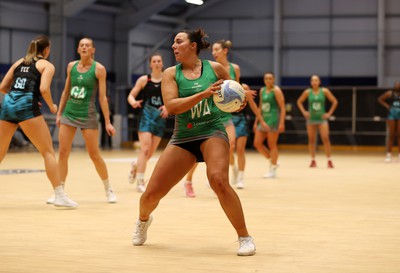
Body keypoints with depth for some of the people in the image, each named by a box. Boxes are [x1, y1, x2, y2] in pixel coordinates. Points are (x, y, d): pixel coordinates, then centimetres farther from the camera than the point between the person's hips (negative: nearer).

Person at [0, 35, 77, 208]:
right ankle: (59, 196, -6)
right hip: (27, 107, -5)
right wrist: (52, 106, 6)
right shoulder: (47, 65, 8)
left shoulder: (19, 62, 24)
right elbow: (44, 89, -9)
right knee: (48, 151, 0)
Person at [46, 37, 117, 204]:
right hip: (69, 113, 4)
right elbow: (66, 91, 14)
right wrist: (59, 113, 12)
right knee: (62, 153, -2)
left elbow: (102, 97, -8)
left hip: (87, 115, -4)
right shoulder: (71, 66, 5)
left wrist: (107, 122, -10)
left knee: (94, 155, 0)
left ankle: (109, 190, 17)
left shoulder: (99, 69, -7)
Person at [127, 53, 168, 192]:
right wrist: (133, 102, -19)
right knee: (145, 148, -15)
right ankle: (140, 182, -12)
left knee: (151, 152, 8)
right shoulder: (144, 80, 2)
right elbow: (131, 95, 4)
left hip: (160, 117, 2)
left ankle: (136, 165, 40)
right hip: (146, 115, -2)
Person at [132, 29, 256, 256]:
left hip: (212, 132, -2)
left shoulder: (215, 68, 1)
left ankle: (245, 238, -16)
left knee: (218, 180, -30)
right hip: (183, 138, 2)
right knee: (152, 193, 0)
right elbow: (171, 106, -16)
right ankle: (144, 220, 38)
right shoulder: (171, 73, 0)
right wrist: (203, 94, -27)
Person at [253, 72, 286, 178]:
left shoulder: (276, 90, -7)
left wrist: (282, 123, -19)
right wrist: (256, 122, 18)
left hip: (273, 119, -7)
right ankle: (272, 160, 20)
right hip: (264, 118, 7)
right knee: (257, 143, 2)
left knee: (272, 145, -4)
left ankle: (273, 170, 3)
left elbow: (282, 107, -11)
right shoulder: (262, 90, 14)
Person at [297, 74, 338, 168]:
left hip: (322, 118, -1)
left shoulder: (324, 91, -2)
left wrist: (329, 113, -2)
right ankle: (313, 160, 13)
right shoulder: (307, 92, 0)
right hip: (311, 119, 1)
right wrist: (304, 112, 1)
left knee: (325, 138, -11)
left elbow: (334, 102, 4)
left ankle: (329, 160, -7)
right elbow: (299, 102, 12)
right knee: (311, 140, 4)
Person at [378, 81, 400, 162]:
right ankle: (388, 154, 2)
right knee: (391, 135, 0)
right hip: (392, 114, 0)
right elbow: (380, 99, 10)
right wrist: (387, 106, -1)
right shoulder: (390, 93, 3)